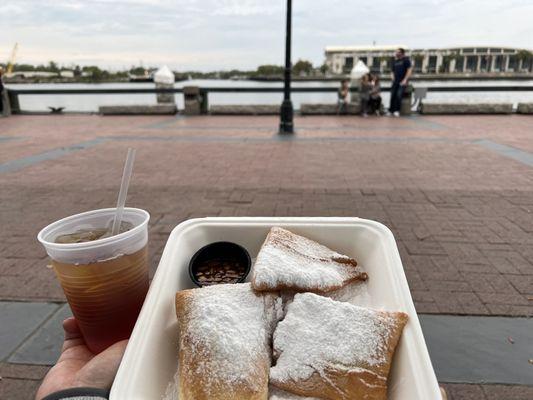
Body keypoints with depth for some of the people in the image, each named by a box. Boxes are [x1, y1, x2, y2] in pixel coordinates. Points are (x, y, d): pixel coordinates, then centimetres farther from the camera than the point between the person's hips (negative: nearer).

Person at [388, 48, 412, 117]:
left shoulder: (406, 60, 0)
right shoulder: (395, 61, 16)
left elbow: (409, 70, -6)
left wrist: (405, 80, -15)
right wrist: (392, 75, -1)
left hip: (402, 82, -5)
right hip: (395, 81, 5)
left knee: (399, 94, -21)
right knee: (392, 95, -5)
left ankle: (397, 110, -15)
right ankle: (391, 110, 3)